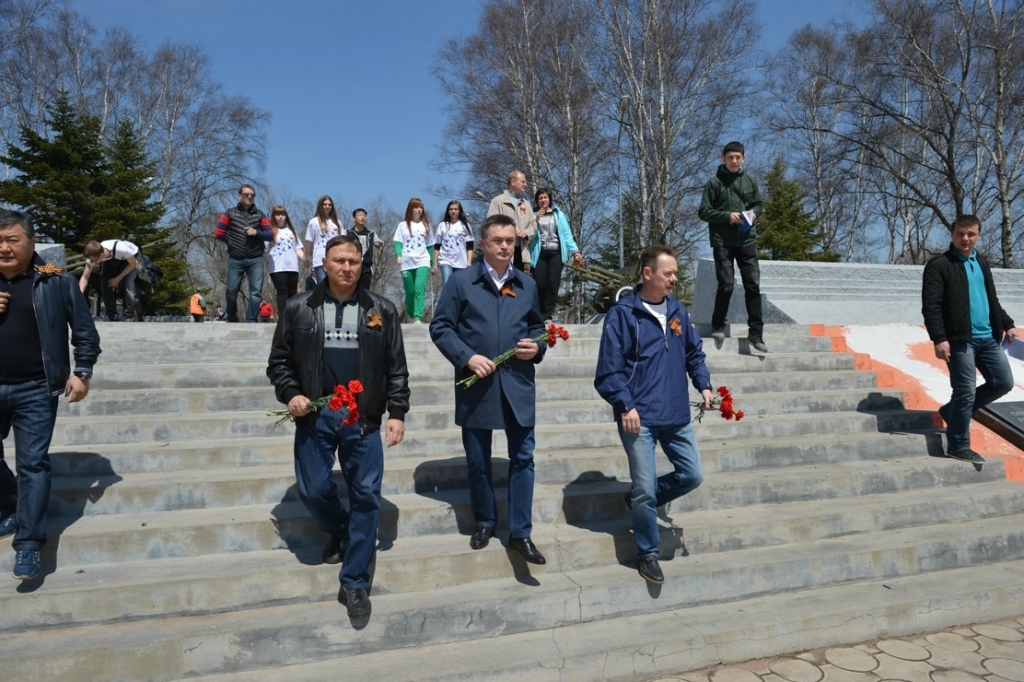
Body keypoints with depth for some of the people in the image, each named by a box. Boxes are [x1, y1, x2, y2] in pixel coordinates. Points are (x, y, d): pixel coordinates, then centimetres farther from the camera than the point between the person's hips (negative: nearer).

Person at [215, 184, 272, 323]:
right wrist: (232, 241, 2)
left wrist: (256, 233, -12)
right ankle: (232, 318, 27)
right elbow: (219, 233, 4)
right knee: (232, 291, 5)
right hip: (235, 260, 0)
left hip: (255, 260, 0)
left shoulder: (260, 215, 9)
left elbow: (270, 234, 3)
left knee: (256, 292, -8)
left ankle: (251, 321, -2)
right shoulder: (230, 213, 6)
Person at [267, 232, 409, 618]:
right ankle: (340, 533, 41)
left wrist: (397, 412, -3)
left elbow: (396, 368, 4)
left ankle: (354, 582, 14)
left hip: (363, 418, 0)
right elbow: (279, 361, 9)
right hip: (315, 416, 1)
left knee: (366, 496, 0)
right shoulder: (299, 309, 4)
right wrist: (290, 394, -8)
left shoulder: (381, 310, 3)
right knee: (313, 490, 7)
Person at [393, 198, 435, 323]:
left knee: (419, 289, -19)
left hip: (423, 262, 0)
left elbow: (430, 246, 14)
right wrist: (398, 255, -17)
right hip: (407, 264, 0)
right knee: (409, 292, 7)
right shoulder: (403, 225, 8)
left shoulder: (426, 225, 13)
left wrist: (432, 264, 12)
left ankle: (418, 318, -24)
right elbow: (398, 242, 1)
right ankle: (411, 316, 25)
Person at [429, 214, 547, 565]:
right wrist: (467, 357, -16)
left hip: (518, 384, 2)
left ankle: (520, 532, 15)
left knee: (522, 458, 3)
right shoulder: (460, 281, -1)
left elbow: (537, 326, 18)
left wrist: (537, 347, -4)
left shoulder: (527, 285, 9)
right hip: (476, 385, -2)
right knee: (478, 461, 10)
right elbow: (440, 327, -3)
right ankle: (485, 523, 30)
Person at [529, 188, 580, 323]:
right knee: (539, 284, -9)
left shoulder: (558, 214, 11)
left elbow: (566, 233, 6)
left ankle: (548, 315, -1)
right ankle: (539, 314, 8)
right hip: (540, 253, 0)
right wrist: (536, 220, -12)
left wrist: (575, 250, -3)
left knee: (553, 283, -8)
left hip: (555, 253, 1)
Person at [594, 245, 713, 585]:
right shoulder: (622, 314, -10)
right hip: (640, 417, -6)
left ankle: (640, 499, 33)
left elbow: (694, 352, 20)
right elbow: (609, 369, -12)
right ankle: (647, 553, 21)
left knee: (692, 475, 10)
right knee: (646, 488, 0)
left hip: (677, 415, 6)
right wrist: (626, 405, -18)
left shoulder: (678, 310, 8)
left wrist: (703, 385, 7)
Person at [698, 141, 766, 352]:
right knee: (726, 285, -6)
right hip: (723, 241, -3)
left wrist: (753, 213, -3)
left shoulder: (750, 181, 11)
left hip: (747, 240, 3)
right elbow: (704, 212, -2)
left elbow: (758, 205, 20)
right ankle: (718, 326, 15)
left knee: (753, 285, -1)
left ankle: (755, 332, 4)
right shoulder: (714, 183, 0)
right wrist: (727, 216, -14)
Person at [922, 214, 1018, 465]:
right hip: (960, 340, -8)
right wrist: (939, 338, -21)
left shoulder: (981, 263, 18)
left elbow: (992, 299, 27)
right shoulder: (939, 265, -6)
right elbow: (931, 305, -13)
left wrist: (1006, 324, 18)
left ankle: (953, 411, 23)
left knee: (1003, 382, 9)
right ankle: (958, 446, 6)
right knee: (965, 392, -6)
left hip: (988, 338, 8)